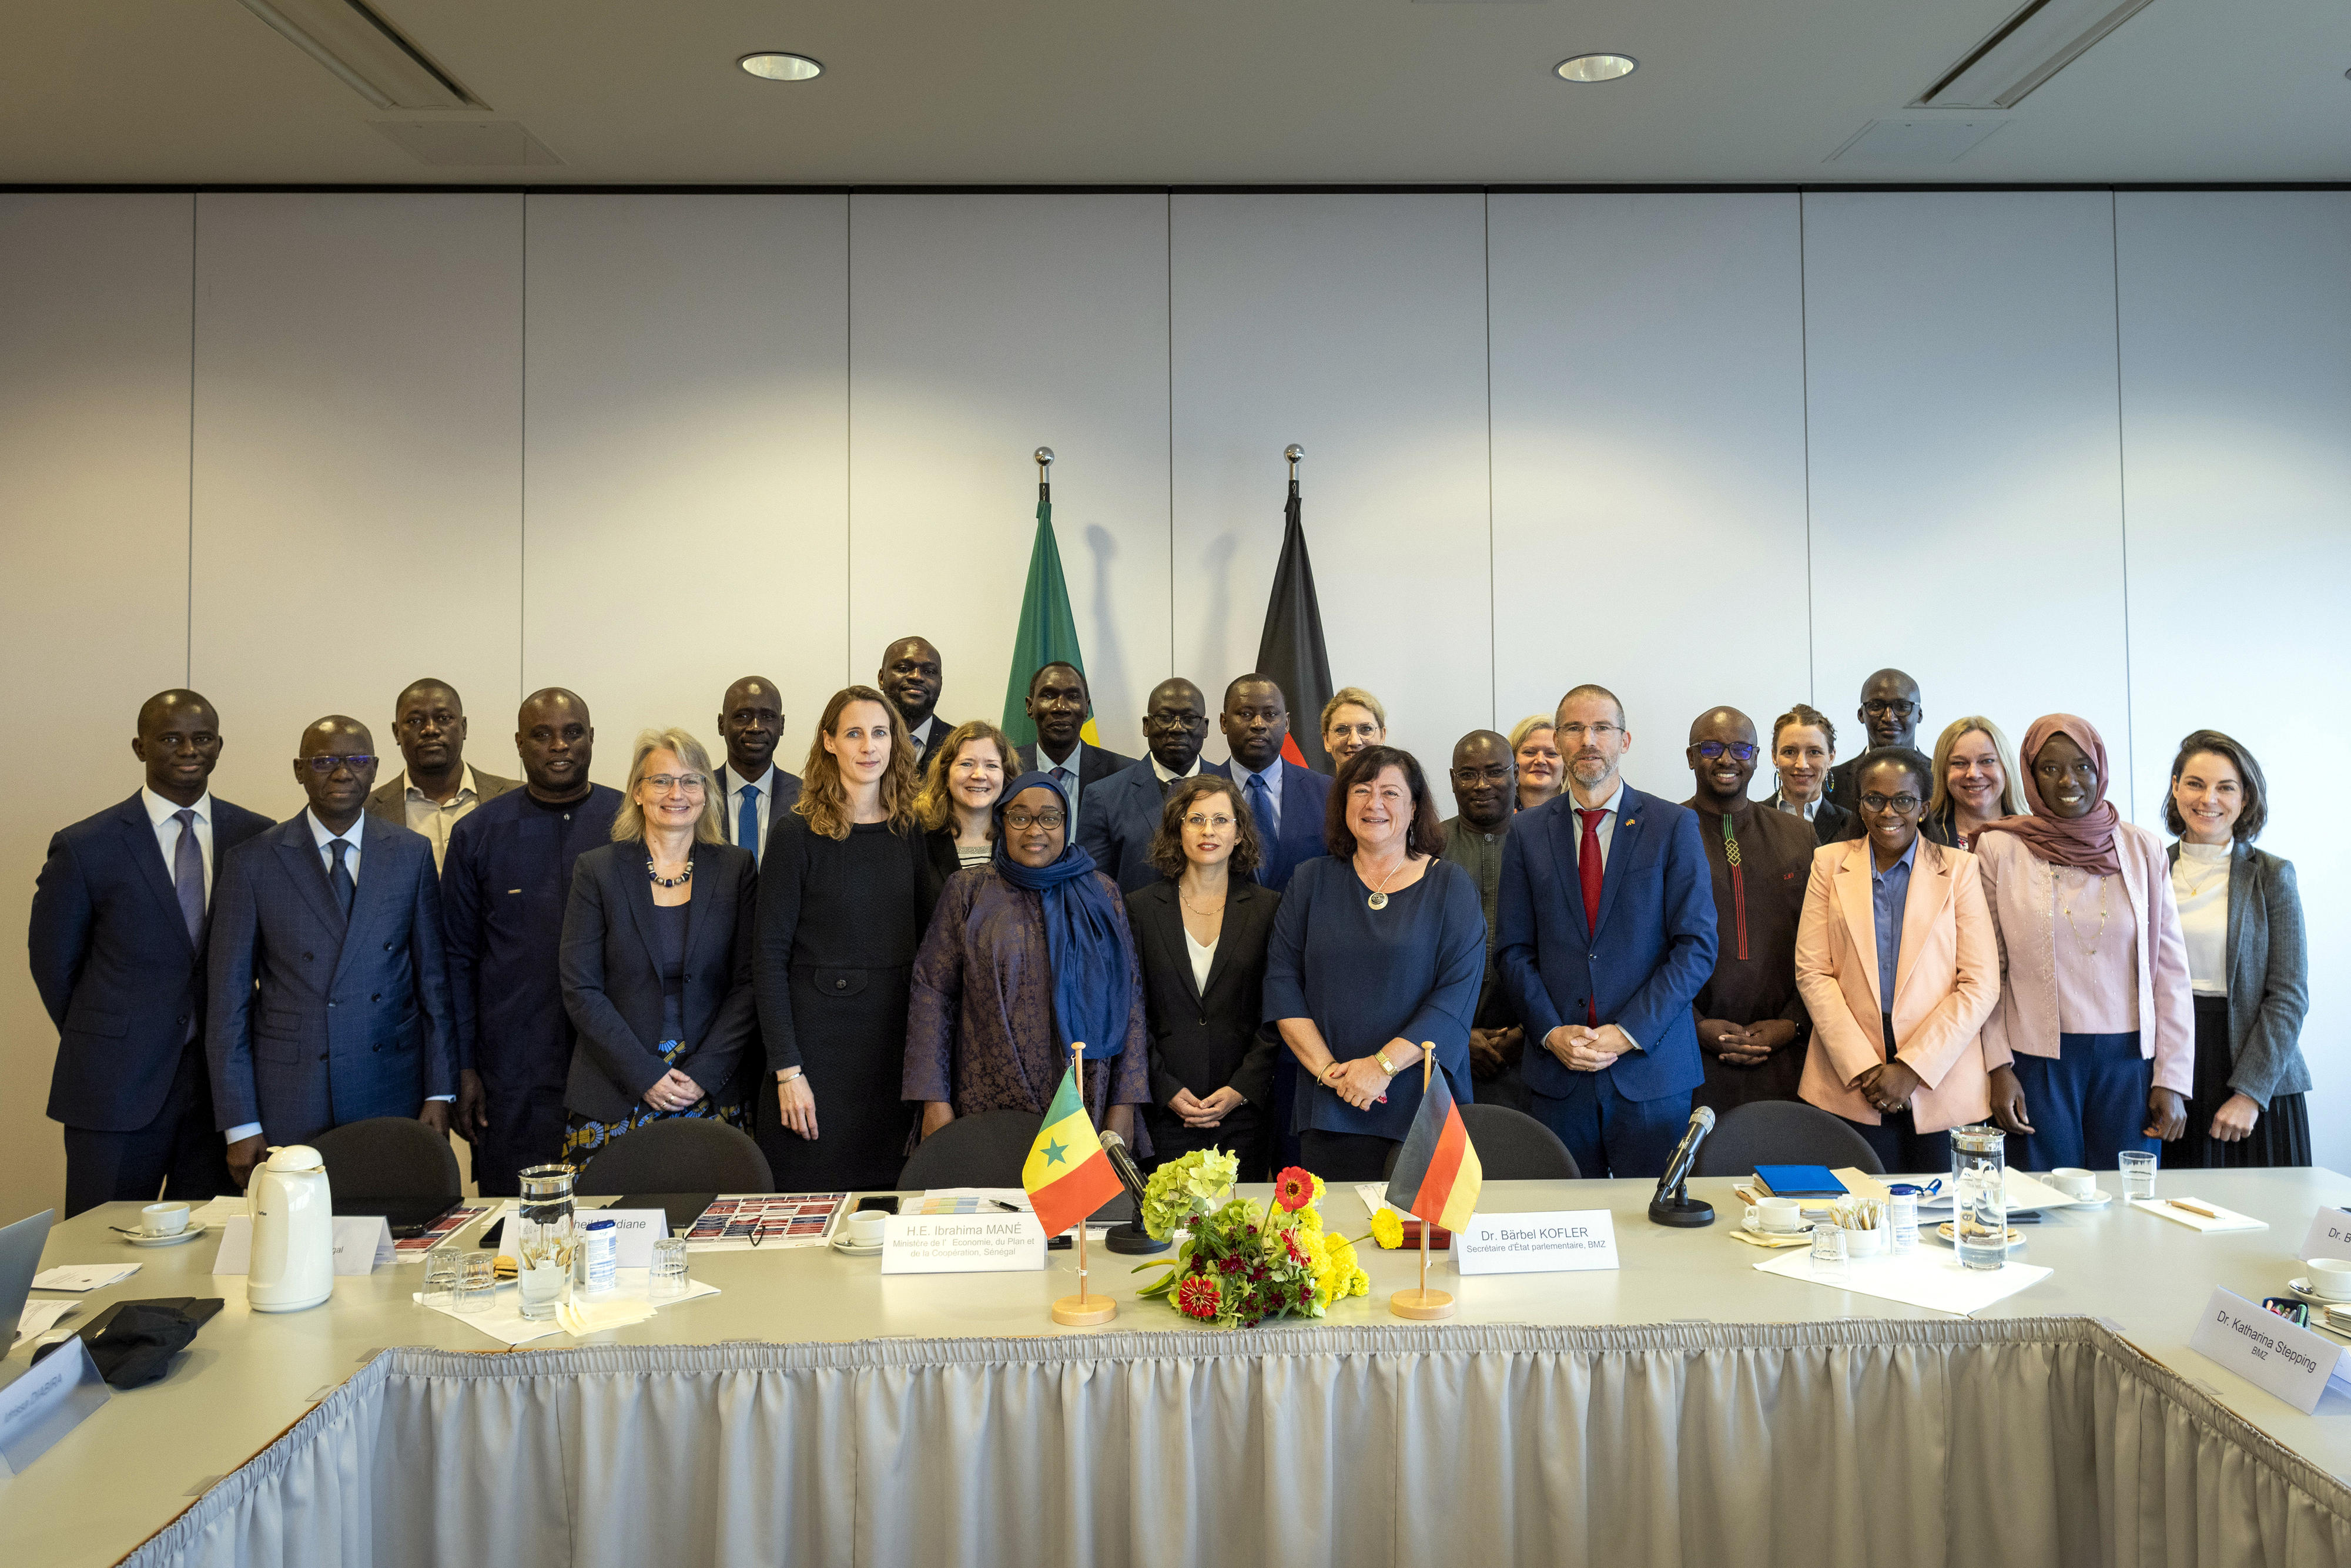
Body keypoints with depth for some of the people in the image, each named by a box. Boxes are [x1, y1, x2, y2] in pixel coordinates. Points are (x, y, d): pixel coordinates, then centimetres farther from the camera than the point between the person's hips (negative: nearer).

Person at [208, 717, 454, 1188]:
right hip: (289, 1104, -1)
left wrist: (439, 1094, 2)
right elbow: (228, 996, 1)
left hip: (392, 1095, 1)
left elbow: (434, 977, 7)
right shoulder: (253, 862, 0)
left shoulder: (412, 853, 6)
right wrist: (240, 1125, -3)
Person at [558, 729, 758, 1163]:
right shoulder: (597, 869, 3)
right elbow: (581, 989, -2)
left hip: (710, 1092, 1)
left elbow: (749, 983, 3)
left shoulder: (736, 868, 6)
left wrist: (704, 1074, -8)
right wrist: (646, 1075, -10)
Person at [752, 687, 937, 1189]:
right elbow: (769, 957, -7)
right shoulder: (798, 835, -5)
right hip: (819, 1044, -4)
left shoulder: (910, 833, 8)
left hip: (894, 1044, 4)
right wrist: (787, 1069, -13)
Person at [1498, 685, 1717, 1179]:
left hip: (1651, 1066, -1)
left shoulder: (1675, 826, 1)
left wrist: (1628, 1035, -11)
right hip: (1558, 1068, 2)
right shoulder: (1528, 833, 8)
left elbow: (1697, 946, -4)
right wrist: (1551, 1032, -7)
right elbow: (1516, 949, 8)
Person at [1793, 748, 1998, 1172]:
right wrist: (1863, 1068, -8)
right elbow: (1812, 972, 1)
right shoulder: (1830, 863, 8)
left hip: (1940, 1085, 0)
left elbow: (1981, 985, -2)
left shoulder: (1958, 868, 4)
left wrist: (1912, 1068, -10)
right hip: (1850, 1086, 1)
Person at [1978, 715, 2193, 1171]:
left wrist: (2173, 1080, 2)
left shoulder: (2143, 849, 6)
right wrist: (1999, 1067, -5)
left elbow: (2170, 971, 7)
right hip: (2037, 1061, -2)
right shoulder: (1999, 848, 0)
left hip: (2127, 1059, 2)